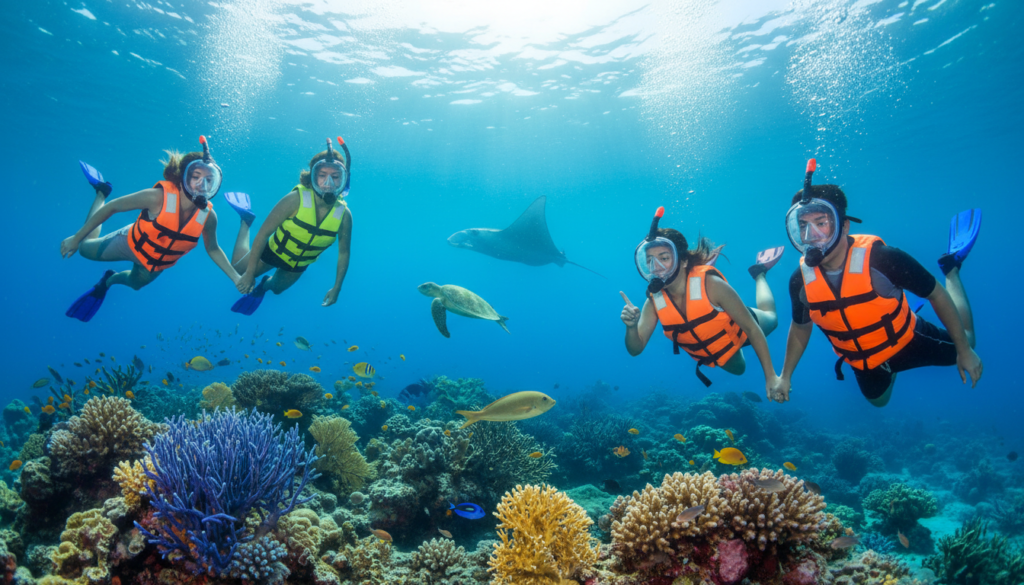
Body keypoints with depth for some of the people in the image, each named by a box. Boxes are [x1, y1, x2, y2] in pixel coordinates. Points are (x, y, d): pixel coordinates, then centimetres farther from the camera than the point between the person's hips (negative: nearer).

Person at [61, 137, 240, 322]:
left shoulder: (208, 216, -29)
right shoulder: (158, 197, -38)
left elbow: (212, 248, -11)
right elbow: (112, 207, -26)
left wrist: (235, 277, -17)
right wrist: (77, 237, -22)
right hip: (133, 244, -3)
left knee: (135, 283, 32)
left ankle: (109, 279, 65)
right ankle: (101, 192, 35)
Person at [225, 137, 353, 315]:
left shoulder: (344, 214, -26)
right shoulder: (296, 199, -34)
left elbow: (344, 252, -12)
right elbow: (264, 233, -27)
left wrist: (336, 287, -9)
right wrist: (249, 273, -25)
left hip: (298, 266, 3)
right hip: (273, 252, -2)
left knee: (276, 289, 26)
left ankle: (265, 284, 59)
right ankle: (246, 220, 32)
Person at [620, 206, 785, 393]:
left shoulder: (710, 284, -40)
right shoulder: (654, 301, -29)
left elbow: (752, 329, -33)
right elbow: (635, 349, -24)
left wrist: (771, 376, -34)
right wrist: (631, 327, -47)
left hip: (739, 331, -3)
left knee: (770, 318, 32)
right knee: (737, 369, 37)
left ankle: (759, 273, 46)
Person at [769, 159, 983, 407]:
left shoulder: (881, 258, -34)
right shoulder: (800, 281, -24)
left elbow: (937, 295, -20)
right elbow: (800, 328, -5)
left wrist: (964, 350, -15)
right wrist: (785, 376, -8)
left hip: (907, 341, -3)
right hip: (864, 362, 3)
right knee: (878, 400, 28)